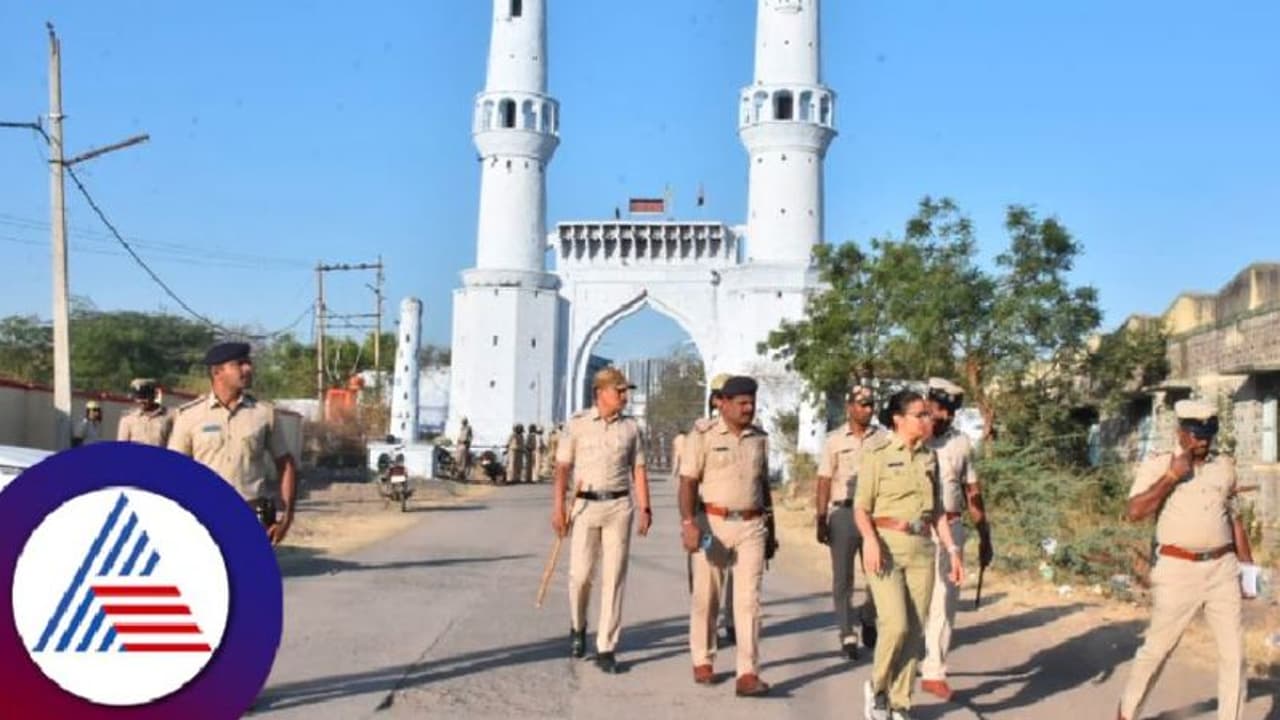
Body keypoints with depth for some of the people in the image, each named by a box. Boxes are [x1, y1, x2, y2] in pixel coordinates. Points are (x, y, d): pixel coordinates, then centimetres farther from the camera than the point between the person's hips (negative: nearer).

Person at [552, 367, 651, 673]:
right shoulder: (577, 424, 1)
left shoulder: (631, 427, 7)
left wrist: (645, 508, 0)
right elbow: (562, 467, 0)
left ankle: (606, 649, 6)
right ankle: (578, 627, 28)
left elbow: (638, 470, 8)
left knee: (614, 578, 0)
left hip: (619, 507, 2)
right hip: (586, 506, -1)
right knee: (580, 574, -2)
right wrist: (558, 507, -7)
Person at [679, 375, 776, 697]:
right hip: (712, 524, -3)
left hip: (751, 527, 3)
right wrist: (688, 523, -20)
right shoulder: (703, 435, -3)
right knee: (706, 598, 7)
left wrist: (770, 531, 20)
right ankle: (703, 661, 25)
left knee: (748, 599, -5)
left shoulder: (760, 438, 11)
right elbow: (687, 483, -8)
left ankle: (748, 674, -8)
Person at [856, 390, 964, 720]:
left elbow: (937, 510, 16)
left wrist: (952, 549, 9)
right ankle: (877, 687, 9)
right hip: (886, 546, -5)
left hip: (922, 547, 5)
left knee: (916, 631, 3)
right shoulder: (877, 454, -4)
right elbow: (861, 507, -6)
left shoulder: (929, 456, 11)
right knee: (896, 625, -16)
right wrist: (870, 539, -23)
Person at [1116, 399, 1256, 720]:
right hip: (1177, 570, -4)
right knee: (1157, 647, 4)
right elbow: (1135, 513, -14)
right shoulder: (1157, 465, -3)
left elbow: (1234, 520, 17)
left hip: (1223, 569, 4)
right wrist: (1171, 477, -16)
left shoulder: (1225, 467, 10)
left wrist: (1248, 566, 14)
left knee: (1234, 652, 3)